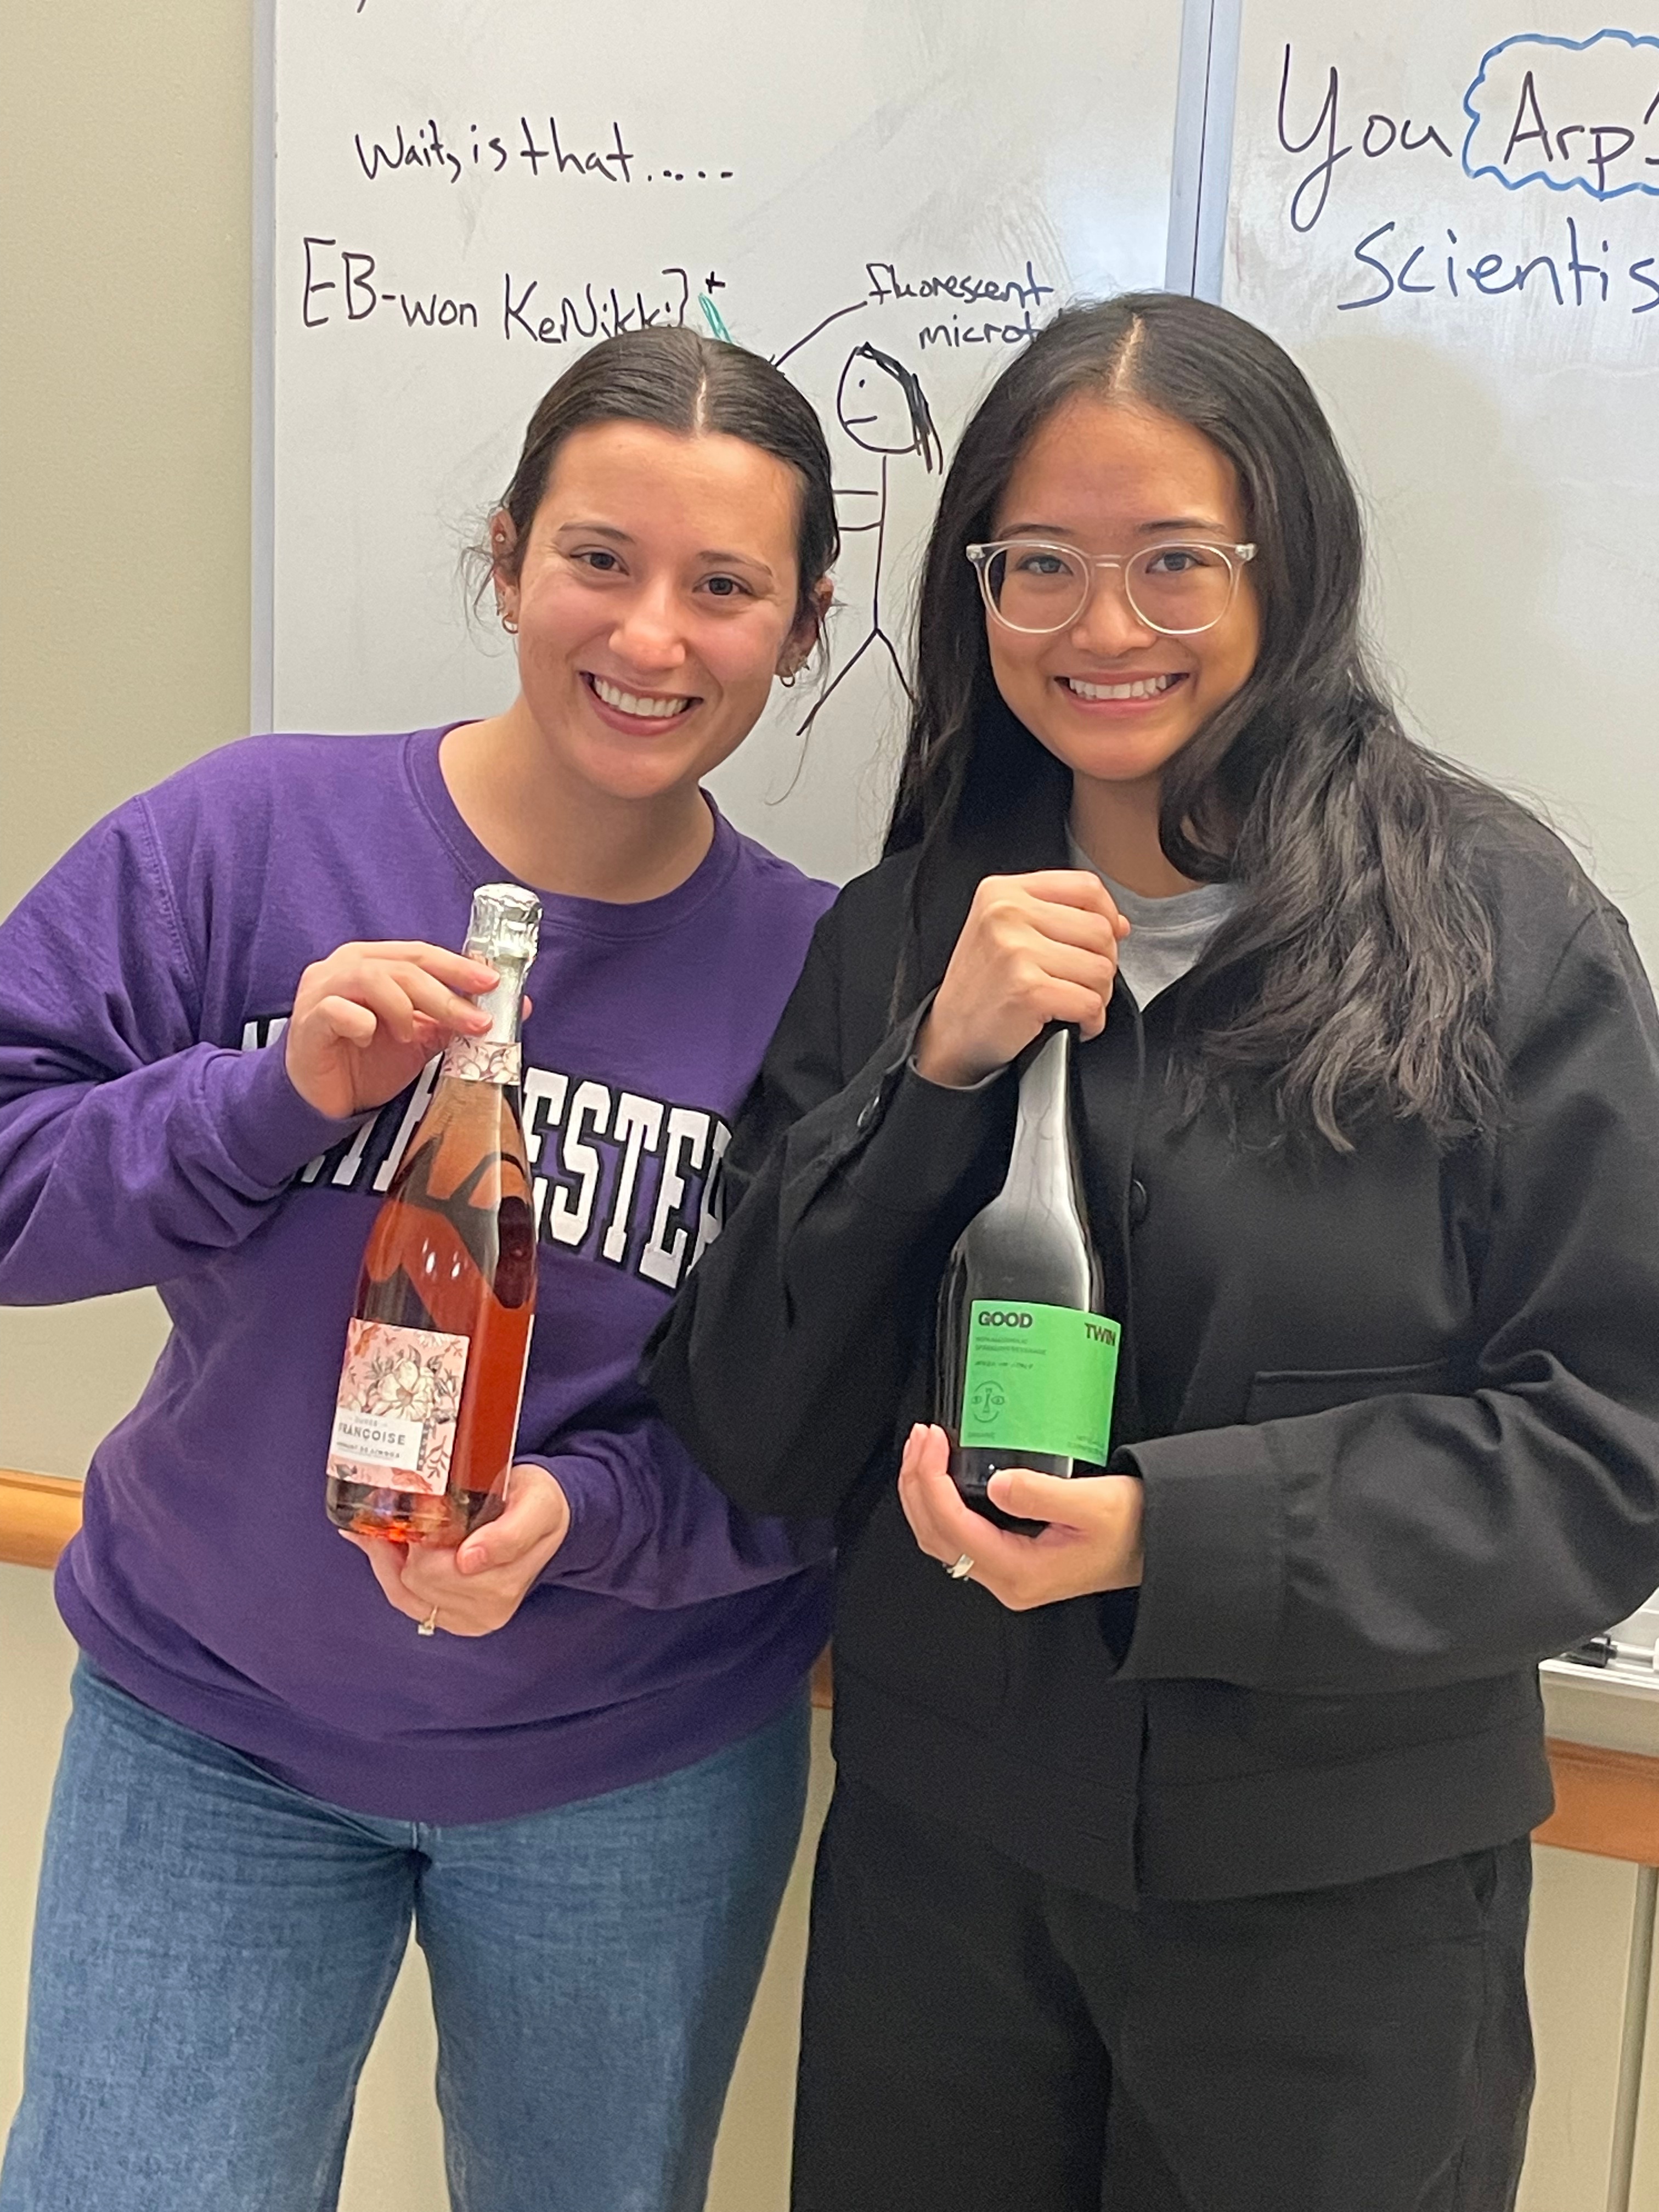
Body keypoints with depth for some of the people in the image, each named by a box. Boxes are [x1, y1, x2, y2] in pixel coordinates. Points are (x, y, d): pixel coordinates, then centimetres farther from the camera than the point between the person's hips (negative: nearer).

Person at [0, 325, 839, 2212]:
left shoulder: (819, 975, -11)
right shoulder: (254, 832, -12)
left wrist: (585, 1514, -24)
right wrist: (278, 1096, -25)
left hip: (637, 1774, 1)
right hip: (206, 1730, 0)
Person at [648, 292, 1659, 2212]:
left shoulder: (1499, 927, -10)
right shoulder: (893, 941, -1)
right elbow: (749, 1436, -4)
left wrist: (1178, 1534, -21)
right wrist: (935, 1074, -18)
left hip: (1349, 1901, -2)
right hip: (937, 1856, 3)